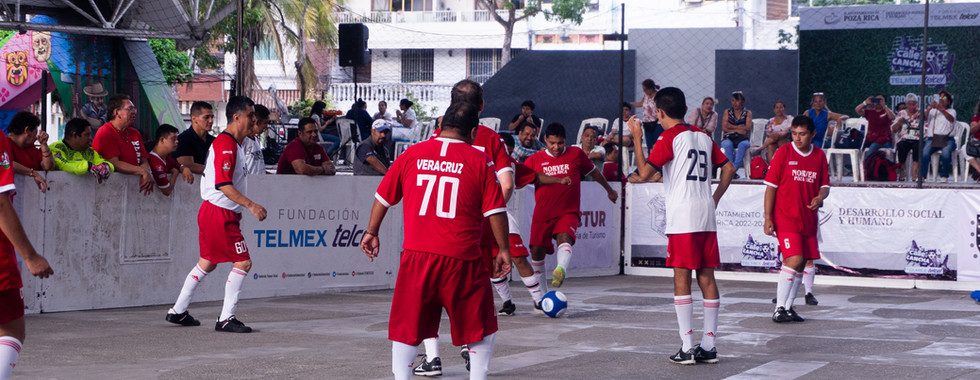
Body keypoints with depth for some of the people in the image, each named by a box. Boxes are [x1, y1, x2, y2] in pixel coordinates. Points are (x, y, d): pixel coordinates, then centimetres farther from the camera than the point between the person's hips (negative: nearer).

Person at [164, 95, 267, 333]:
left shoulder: (233, 143, 14)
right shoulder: (226, 144, -18)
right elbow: (223, 184, -25)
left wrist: (240, 209, 24)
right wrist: (250, 205, -27)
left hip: (224, 213, 11)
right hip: (219, 215, -11)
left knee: (208, 263, 18)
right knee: (243, 262, -9)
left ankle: (178, 312, 27)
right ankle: (226, 318, -6)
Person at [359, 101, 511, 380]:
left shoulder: (411, 155, 7)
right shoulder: (480, 160, 0)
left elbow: (383, 197, 15)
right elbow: (495, 210, 0)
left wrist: (372, 232, 29)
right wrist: (503, 249, 10)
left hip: (416, 256, 2)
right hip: (462, 260, -2)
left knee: (406, 326, 13)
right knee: (482, 326, 13)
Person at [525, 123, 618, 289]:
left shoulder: (576, 154, 5)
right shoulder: (535, 160, 4)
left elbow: (594, 171, 21)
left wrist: (609, 190, 32)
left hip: (568, 212, -2)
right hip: (542, 214, 2)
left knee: (564, 238, -31)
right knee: (537, 251, -2)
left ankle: (561, 270, -59)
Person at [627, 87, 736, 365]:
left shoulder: (669, 137, -5)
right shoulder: (703, 136, 15)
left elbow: (645, 172, -11)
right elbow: (728, 169, 18)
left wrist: (637, 138, -3)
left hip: (682, 218, -6)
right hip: (707, 216, 6)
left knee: (682, 278, -4)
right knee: (706, 277, 7)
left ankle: (687, 348, -7)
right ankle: (709, 345, 8)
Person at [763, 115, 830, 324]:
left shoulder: (819, 156, 7)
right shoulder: (783, 153, -5)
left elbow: (825, 185, 15)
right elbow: (771, 186, -4)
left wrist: (820, 197, -10)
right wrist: (768, 218, -9)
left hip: (808, 219, 5)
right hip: (785, 218, -5)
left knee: (801, 264, 8)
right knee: (794, 260, -18)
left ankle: (788, 308, 19)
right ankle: (779, 308, -14)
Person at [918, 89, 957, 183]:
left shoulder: (951, 111, 17)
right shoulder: (932, 111, 24)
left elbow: (951, 119, -8)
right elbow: (923, 118, 4)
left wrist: (940, 109, -24)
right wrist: (929, 108, -14)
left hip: (947, 139, -1)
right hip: (932, 138, 1)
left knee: (946, 152, -35)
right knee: (925, 152, -31)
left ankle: (944, 176, -19)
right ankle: (921, 176, -23)